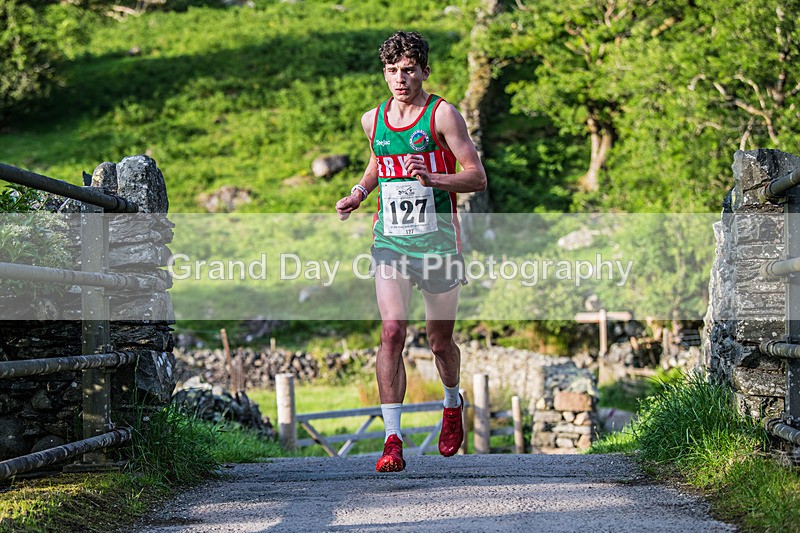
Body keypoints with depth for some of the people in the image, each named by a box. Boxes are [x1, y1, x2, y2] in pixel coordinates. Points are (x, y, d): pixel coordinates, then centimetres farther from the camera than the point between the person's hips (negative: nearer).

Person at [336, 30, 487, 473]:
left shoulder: (443, 115, -6)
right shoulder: (373, 120, 8)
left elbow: (477, 177, -8)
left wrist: (432, 178, -24)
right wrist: (358, 193, 12)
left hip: (437, 240, -2)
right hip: (390, 239, 2)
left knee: (439, 341, 11)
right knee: (391, 331, -15)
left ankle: (452, 403, 43)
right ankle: (392, 440, -16)